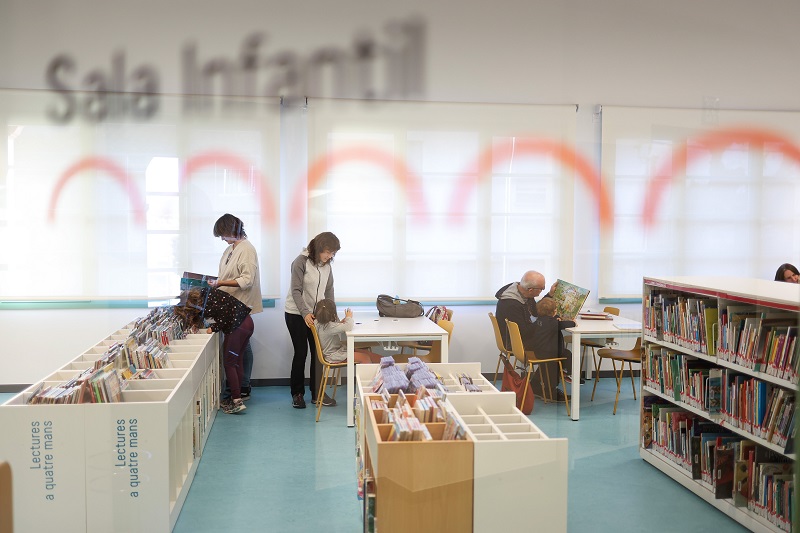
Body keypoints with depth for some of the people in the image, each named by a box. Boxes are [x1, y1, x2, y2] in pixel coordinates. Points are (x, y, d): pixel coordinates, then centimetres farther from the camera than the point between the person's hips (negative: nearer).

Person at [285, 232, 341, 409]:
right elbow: (296, 290, -18)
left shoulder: (326, 265, 4)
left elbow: (329, 290, 8)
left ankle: (317, 394, 13)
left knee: (318, 353, 4)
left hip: (316, 314, 6)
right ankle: (297, 393, 13)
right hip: (296, 314, -5)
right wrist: (305, 313, -27)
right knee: (301, 352, -1)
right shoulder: (301, 261, -15)